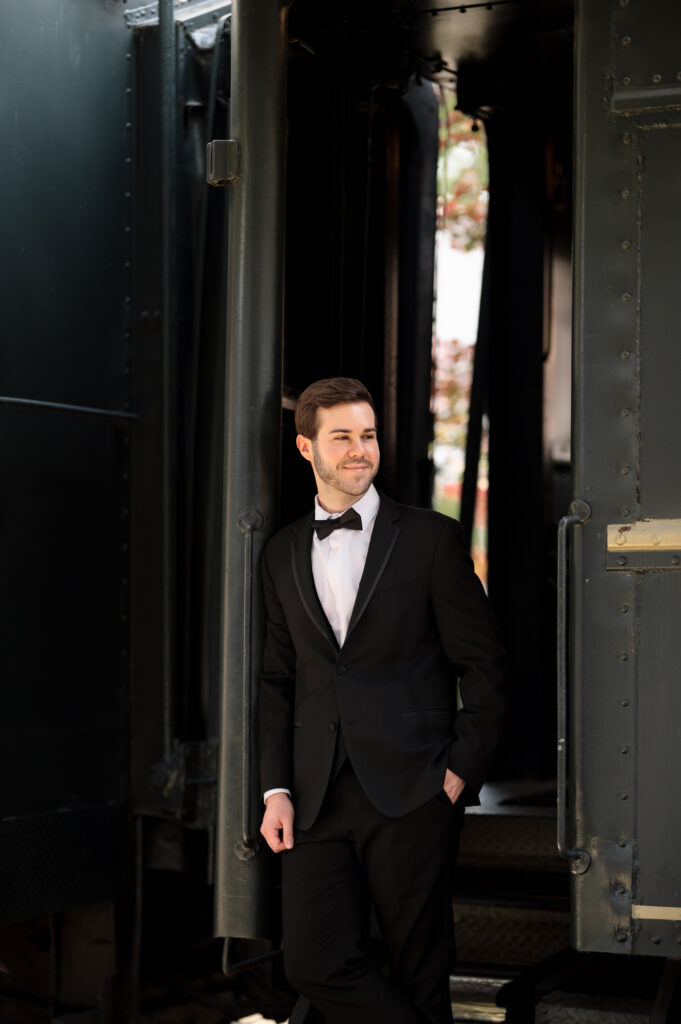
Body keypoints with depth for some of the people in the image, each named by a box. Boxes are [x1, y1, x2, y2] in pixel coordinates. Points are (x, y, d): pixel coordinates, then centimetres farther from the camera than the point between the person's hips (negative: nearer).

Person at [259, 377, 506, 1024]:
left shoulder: (429, 538, 3)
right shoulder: (283, 553, 14)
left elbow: (482, 664, 2)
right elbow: (277, 679, 16)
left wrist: (462, 768, -6)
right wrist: (276, 789, 7)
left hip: (411, 793, -3)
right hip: (317, 797, 3)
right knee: (313, 961, -7)